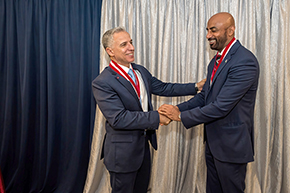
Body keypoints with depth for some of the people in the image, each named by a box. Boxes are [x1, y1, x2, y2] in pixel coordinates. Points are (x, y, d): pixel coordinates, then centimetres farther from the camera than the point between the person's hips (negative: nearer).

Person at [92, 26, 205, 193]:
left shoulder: (141, 71, 3)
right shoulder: (102, 83, -22)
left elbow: (163, 88, 11)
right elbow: (118, 118, -29)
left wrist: (195, 86, 7)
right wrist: (156, 117, -29)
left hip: (143, 144, 7)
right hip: (123, 152, -7)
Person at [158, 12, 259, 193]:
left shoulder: (245, 61, -23)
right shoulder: (217, 60, 8)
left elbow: (221, 106, -27)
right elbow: (204, 96, 9)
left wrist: (181, 116, -20)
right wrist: (178, 108, -7)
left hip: (230, 144, -8)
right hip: (213, 141, 9)